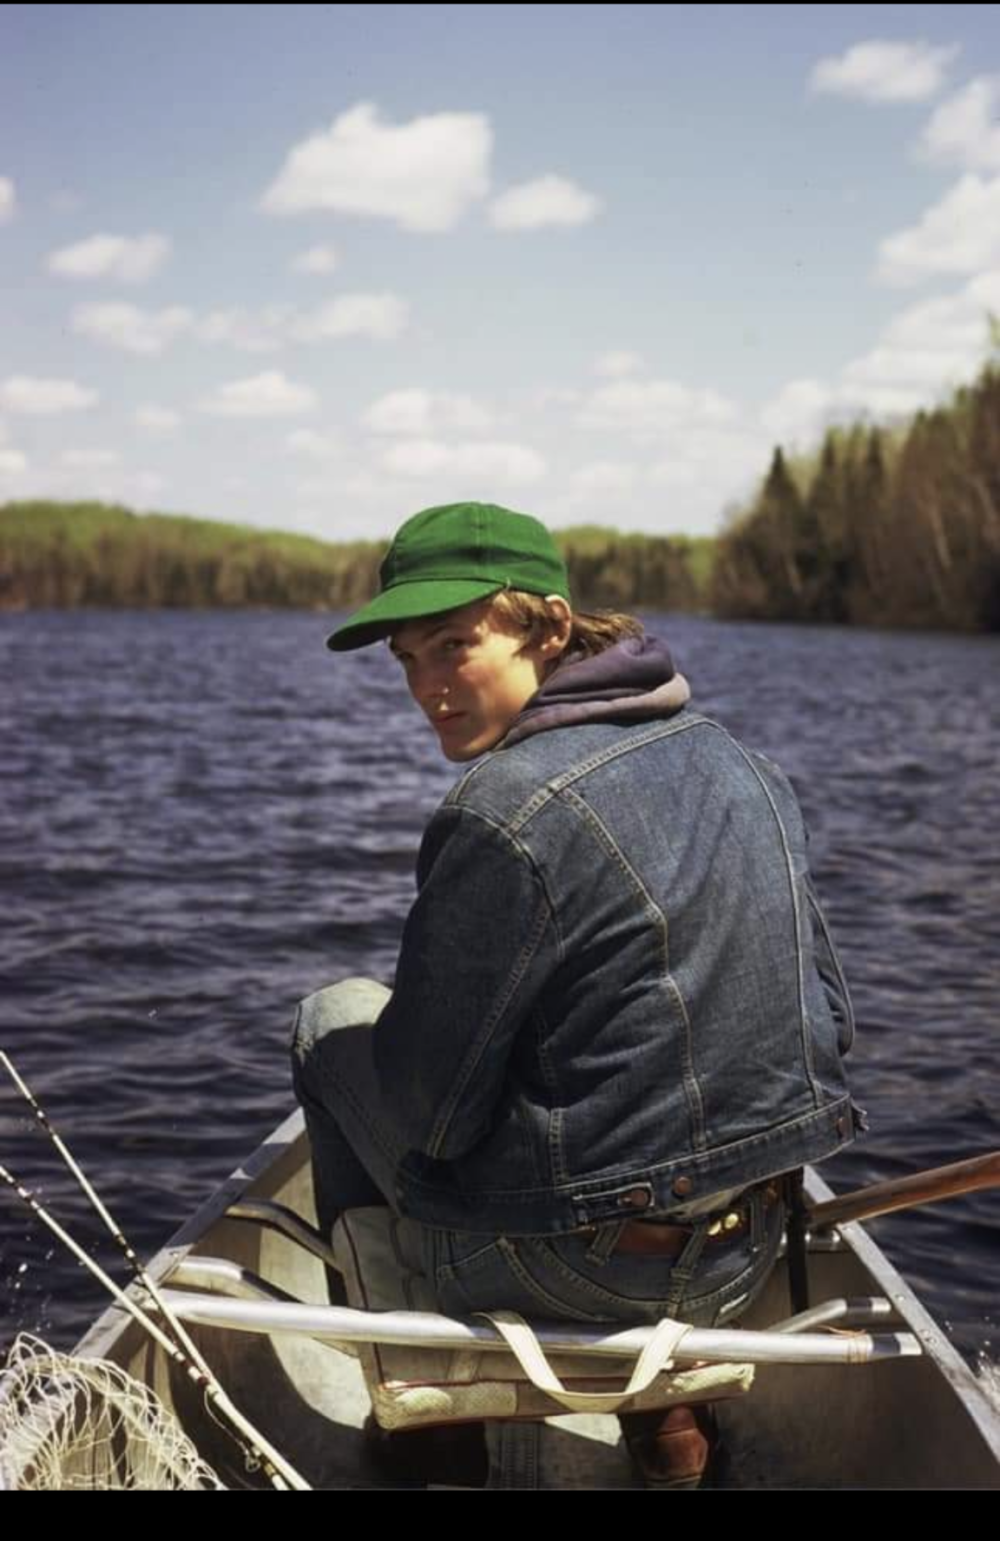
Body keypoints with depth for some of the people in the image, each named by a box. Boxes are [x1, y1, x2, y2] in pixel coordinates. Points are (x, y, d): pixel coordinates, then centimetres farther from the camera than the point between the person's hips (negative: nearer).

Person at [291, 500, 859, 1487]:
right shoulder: (741, 765, 2)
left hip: (578, 1264, -7)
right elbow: (827, 1018, 8)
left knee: (335, 1019, 13)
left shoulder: (506, 810, -22)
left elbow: (431, 1114, -17)